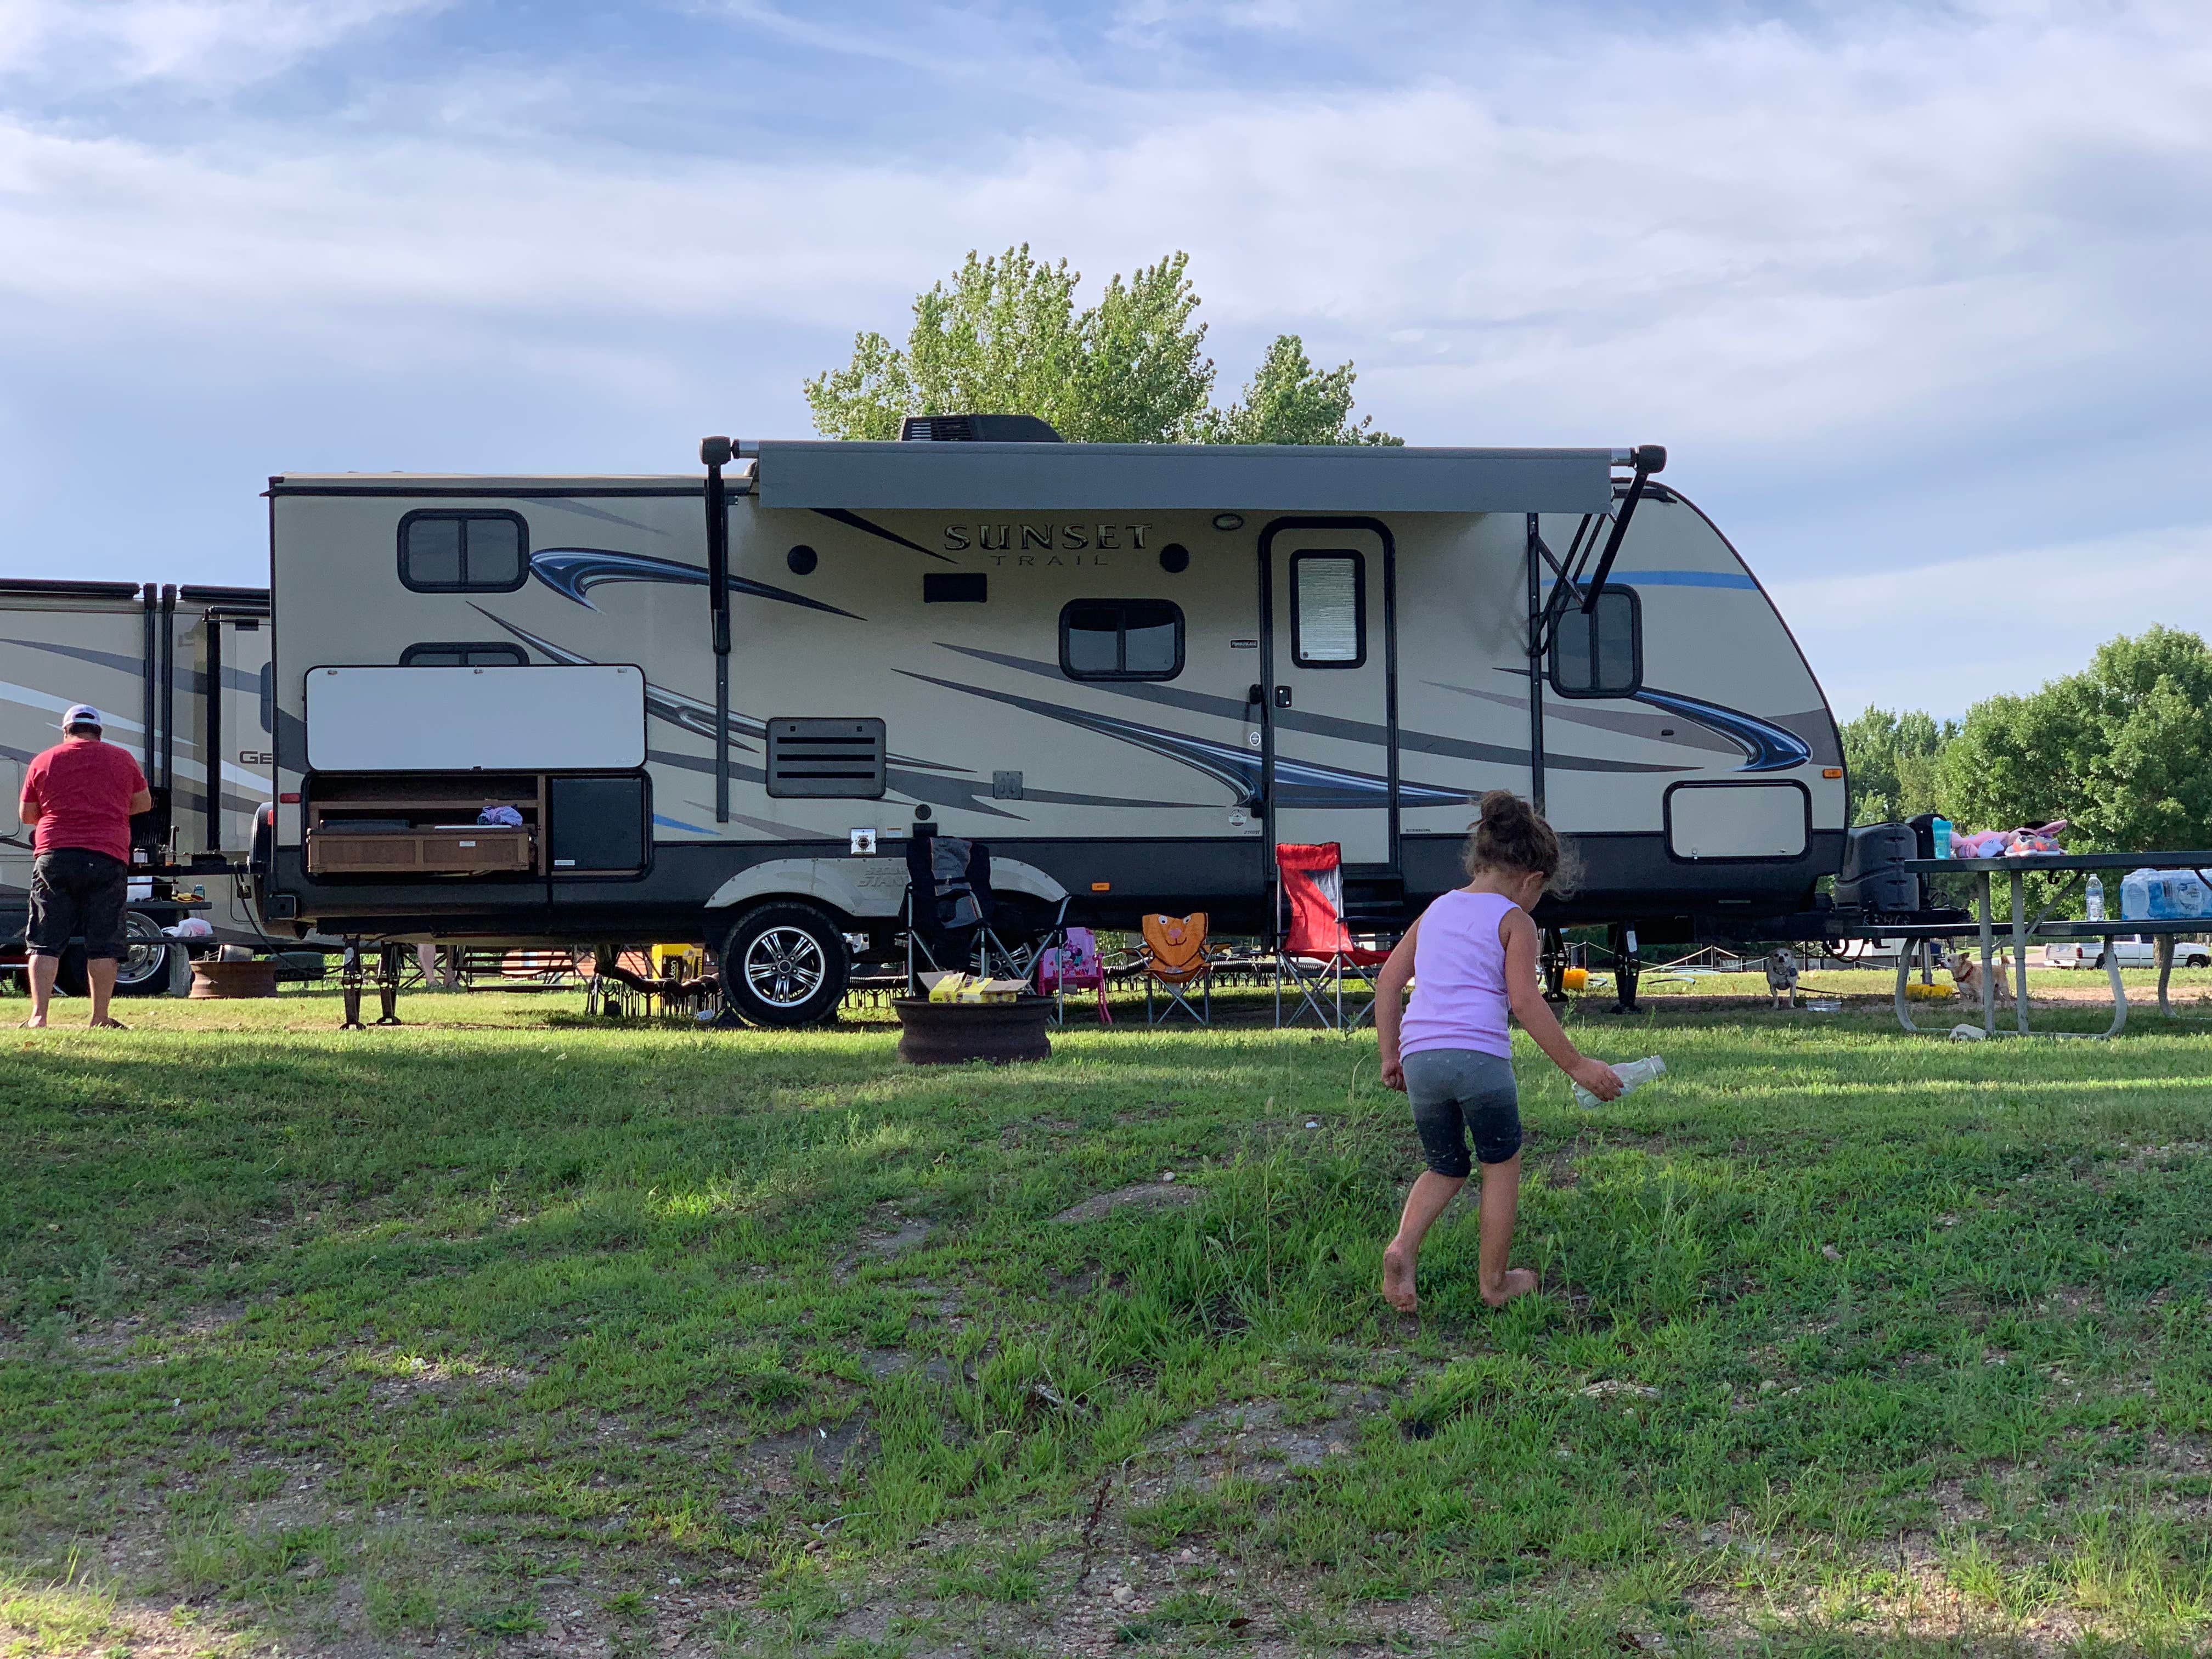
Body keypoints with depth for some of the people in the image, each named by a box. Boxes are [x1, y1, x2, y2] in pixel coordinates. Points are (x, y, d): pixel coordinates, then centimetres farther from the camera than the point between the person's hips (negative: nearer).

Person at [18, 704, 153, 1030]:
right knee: (103, 944, 4)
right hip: (107, 859, -1)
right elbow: (144, 803, 20)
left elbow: (27, 815, 16)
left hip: (53, 857, 1)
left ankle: (38, 1015, -3)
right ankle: (100, 1017, 5)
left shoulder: (42, 761, 9)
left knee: (46, 943, 4)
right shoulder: (121, 758, 9)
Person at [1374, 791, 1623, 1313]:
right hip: (1477, 1054, -5)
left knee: (1446, 1169, 20)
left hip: (1418, 1055, 5)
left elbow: (1390, 978, 20)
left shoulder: (1436, 911, 21)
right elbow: (1525, 1000, -7)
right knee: (1501, 1165, 14)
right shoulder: (1515, 922, 4)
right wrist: (1576, 1065, -4)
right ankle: (1494, 1282, 19)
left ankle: (1403, 1247, -5)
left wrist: (1390, 1054, 26)